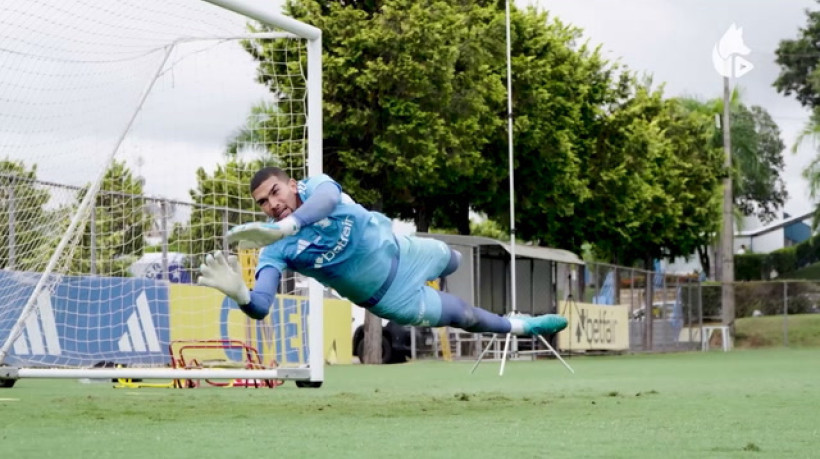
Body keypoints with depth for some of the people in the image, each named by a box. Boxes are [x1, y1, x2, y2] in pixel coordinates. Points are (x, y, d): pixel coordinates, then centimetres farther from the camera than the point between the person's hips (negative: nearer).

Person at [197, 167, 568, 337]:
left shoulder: (314, 186, -27)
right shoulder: (275, 252, -28)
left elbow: (328, 198, -53)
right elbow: (260, 306, -41)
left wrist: (284, 226, -72)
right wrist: (239, 293, -66)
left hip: (398, 248, 2)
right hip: (390, 297, -1)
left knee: (453, 260, 33)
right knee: (465, 317, 15)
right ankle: (522, 327, 44)